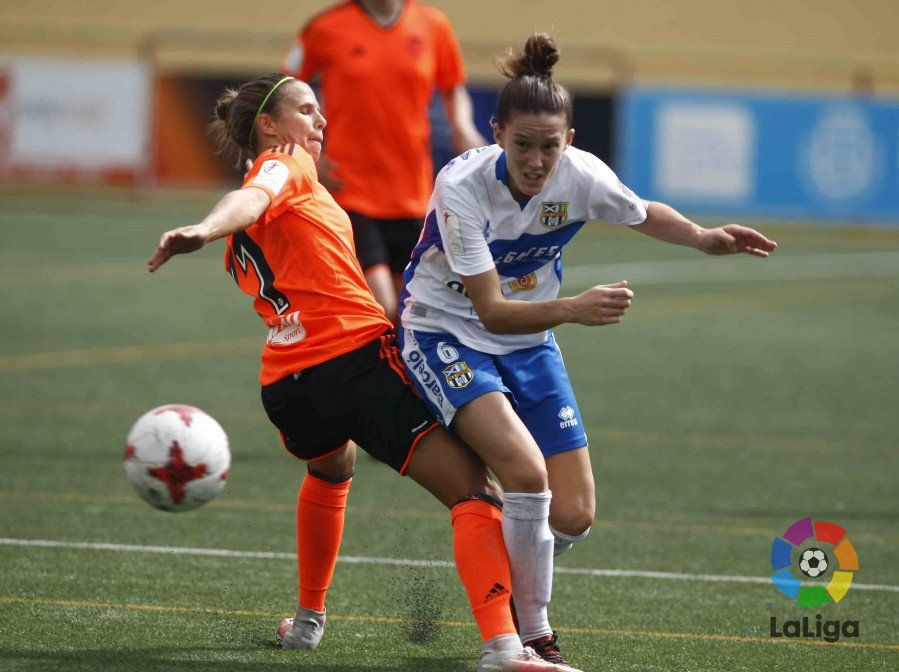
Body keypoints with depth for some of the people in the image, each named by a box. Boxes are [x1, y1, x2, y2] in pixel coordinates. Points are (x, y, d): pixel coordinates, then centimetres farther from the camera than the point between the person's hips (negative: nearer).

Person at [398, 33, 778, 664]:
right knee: (528, 475, -27)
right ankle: (533, 634, -9)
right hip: (447, 333, -5)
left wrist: (706, 238, -10)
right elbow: (490, 310, -29)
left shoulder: (582, 176, -15)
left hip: (529, 342, 5)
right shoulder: (462, 185, -27)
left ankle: (514, 585, 29)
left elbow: (644, 214, 9)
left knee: (574, 515, -3)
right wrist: (574, 308, -45)